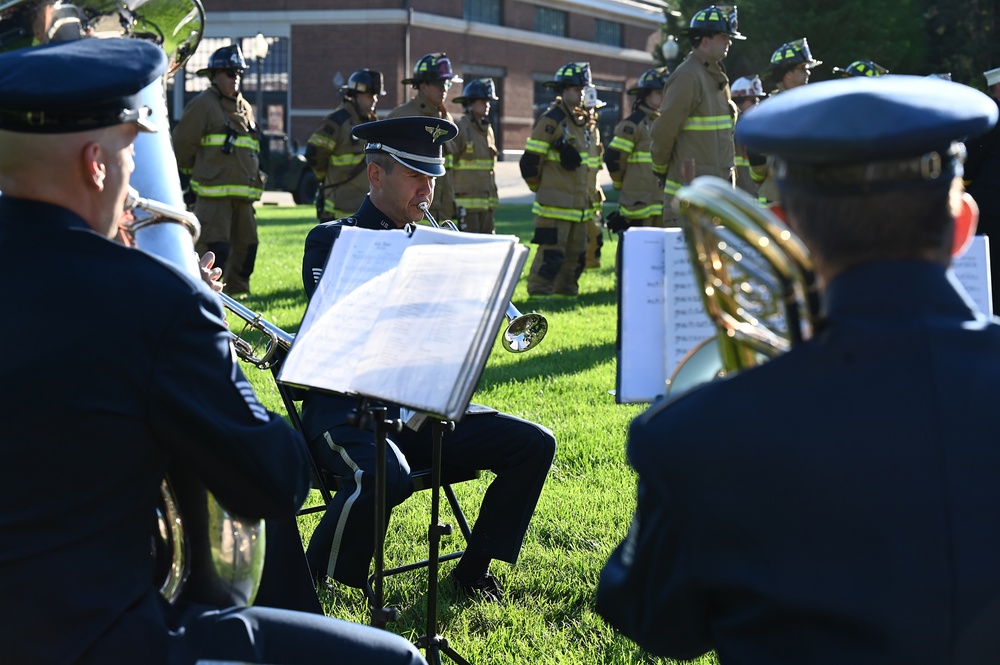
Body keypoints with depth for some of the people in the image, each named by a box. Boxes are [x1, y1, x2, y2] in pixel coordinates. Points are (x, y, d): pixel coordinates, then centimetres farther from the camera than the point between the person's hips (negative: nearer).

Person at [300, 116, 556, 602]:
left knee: (535, 444, -8)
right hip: (347, 407, -6)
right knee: (385, 476, -38)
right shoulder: (331, 241, 0)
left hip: (418, 406, 6)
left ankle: (473, 570, 5)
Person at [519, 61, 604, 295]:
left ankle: (567, 293, 21)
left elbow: (595, 162, 27)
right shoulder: (551, 120, -9)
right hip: (555, 206, -8)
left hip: (582, 206, 8)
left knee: (577, 255, 11)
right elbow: (529, 161, -9)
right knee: (551, 254, -9)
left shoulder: (589, 123, 15)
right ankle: (538, 295, -2)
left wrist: (592, 194, 21)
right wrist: (539, 188, 3)